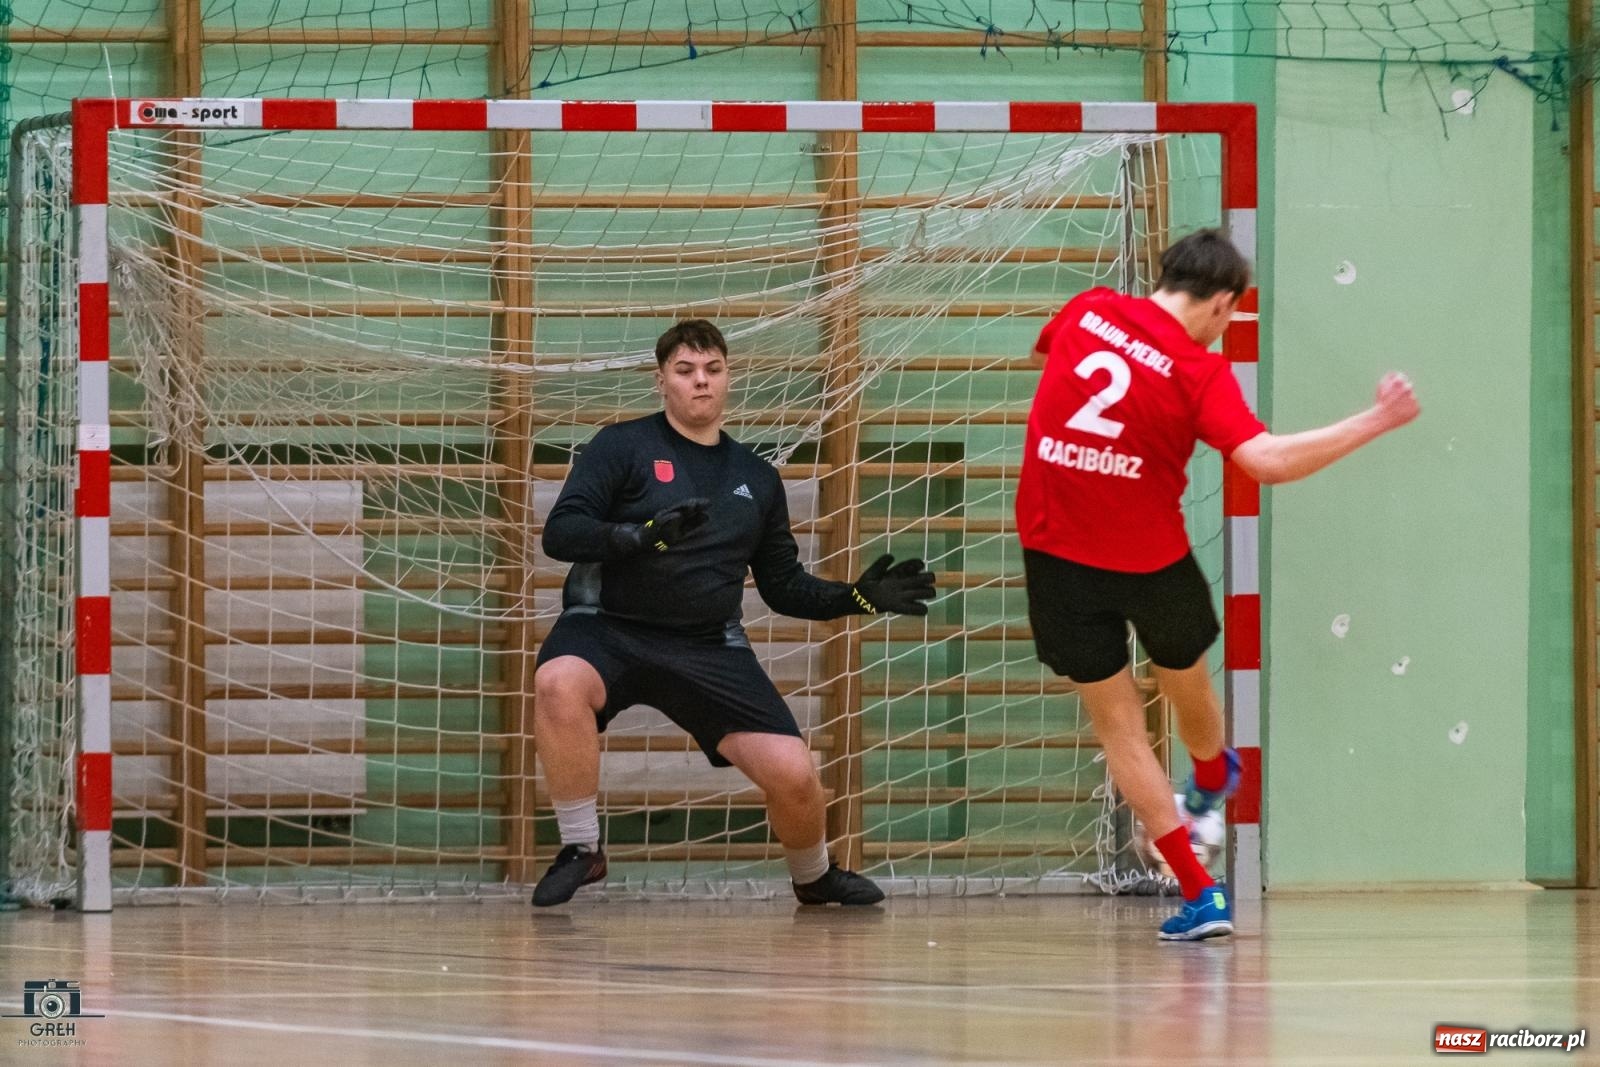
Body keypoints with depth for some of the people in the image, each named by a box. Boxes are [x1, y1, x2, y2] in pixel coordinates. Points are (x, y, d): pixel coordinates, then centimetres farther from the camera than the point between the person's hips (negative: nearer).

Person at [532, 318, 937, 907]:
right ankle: (580, 850, -18)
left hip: (709, 648, 3)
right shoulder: (623, 447, 1)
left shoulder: (756, 478, 14)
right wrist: (642, 536, -27)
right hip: (609, 629, -3)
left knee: (794, 775, -11)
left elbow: (784, 587, 20)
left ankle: (815, 877, 24)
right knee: (559, 683, -38)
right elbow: (560, 533, -11)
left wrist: (858, 596, 3)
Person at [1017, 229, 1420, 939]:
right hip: (1150, 560, -3)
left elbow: (1041, 353, 21)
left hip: (1054, 554, 3)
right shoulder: (1199, 372, -15)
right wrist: (1377, 422, -21)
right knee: (1187, 686, 27)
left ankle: (1199, 893, 4)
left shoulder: (1086, 312, -3)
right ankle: (1211, 785, 58)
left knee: (1116, 721, 8)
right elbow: (1267, 461, -27)